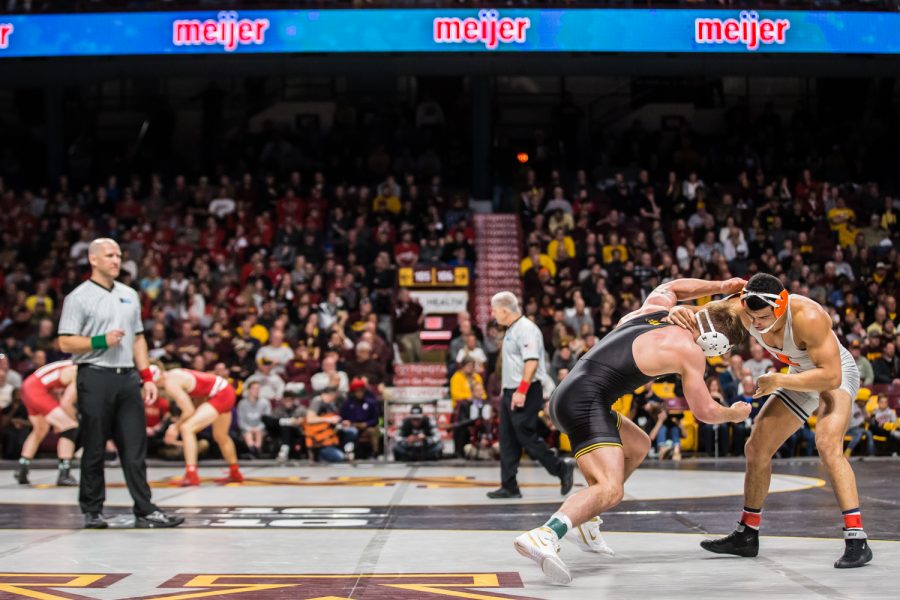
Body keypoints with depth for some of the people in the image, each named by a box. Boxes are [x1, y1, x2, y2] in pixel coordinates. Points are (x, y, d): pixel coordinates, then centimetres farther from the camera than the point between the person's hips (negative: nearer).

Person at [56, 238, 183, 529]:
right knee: (94, 450, 2)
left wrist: (147, 377, 11)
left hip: (128, 378, 5)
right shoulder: (78, 297, -2)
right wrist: (101, 342, -18)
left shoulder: (130, 295, 16)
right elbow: (66, 343, -7)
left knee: (136, 448, 2)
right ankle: (92, 511, 13)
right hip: (95, 377, -5)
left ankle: (145, 511, 2)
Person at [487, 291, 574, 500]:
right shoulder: (511, 330, 17)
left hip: (526, 393, -10)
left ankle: (561, 468, 6)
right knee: (508, 441, 7)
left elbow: (531, 361, -24)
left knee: (526, 436, -8)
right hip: (511, 392, 10)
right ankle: (509, 487, 8)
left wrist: (521, 391, -28)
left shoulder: (525, 329, -14)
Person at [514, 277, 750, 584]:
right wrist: (735, 414, 24)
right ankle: (544, 536, -43)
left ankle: (584, 519, 25)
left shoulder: (656, 305, 15)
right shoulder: (690, 352, -4)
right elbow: (705, 412, 4)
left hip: (566, 396, 9)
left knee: (638, 446, 28)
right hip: (586, 404, -9)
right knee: (611, 490, -21)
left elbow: (670, 287, 41)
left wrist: (718, 286, 37)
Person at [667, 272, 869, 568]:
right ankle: (747, 535, 22)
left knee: (827, 445, -32)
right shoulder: (742, 309, -21)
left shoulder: (809, 317, -38)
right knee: (756, 449, 7)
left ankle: (856, 540, -31)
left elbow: (831, 376, -37)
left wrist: (778, 381, -34)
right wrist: (679, 311, -32)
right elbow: (701, 315, -8)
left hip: (836, 375, -7)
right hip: (800, 377, 7)